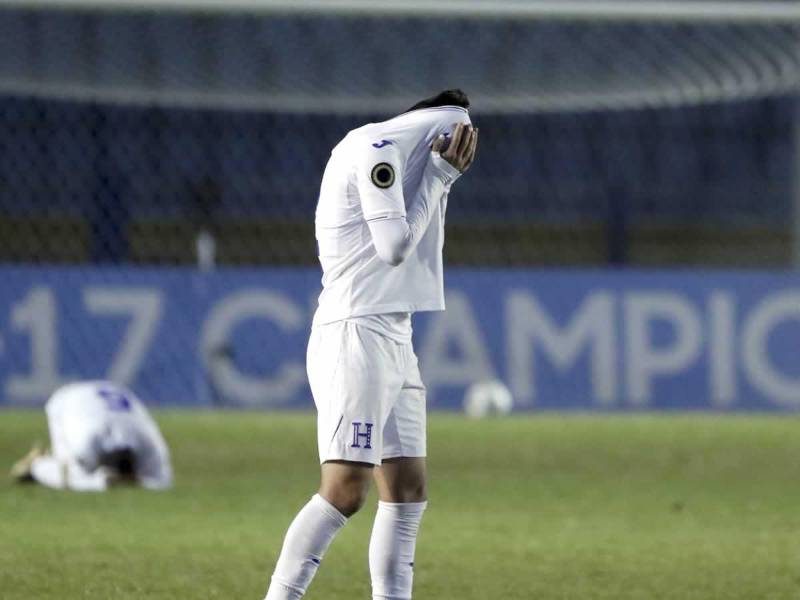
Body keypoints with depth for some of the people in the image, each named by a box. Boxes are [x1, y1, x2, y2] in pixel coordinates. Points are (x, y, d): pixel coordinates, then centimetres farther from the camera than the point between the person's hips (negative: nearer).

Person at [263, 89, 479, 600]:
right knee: (346, 490, -16)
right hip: (355, 332, -10)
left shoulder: (400, 155, 20)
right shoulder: (375, 146, -8)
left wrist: (443, 178, 12)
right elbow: (395, 245, -13)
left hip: (393, 337, 10)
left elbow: (415, 248, 22)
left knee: (408, 490, 5)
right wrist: (440, 176, -3)